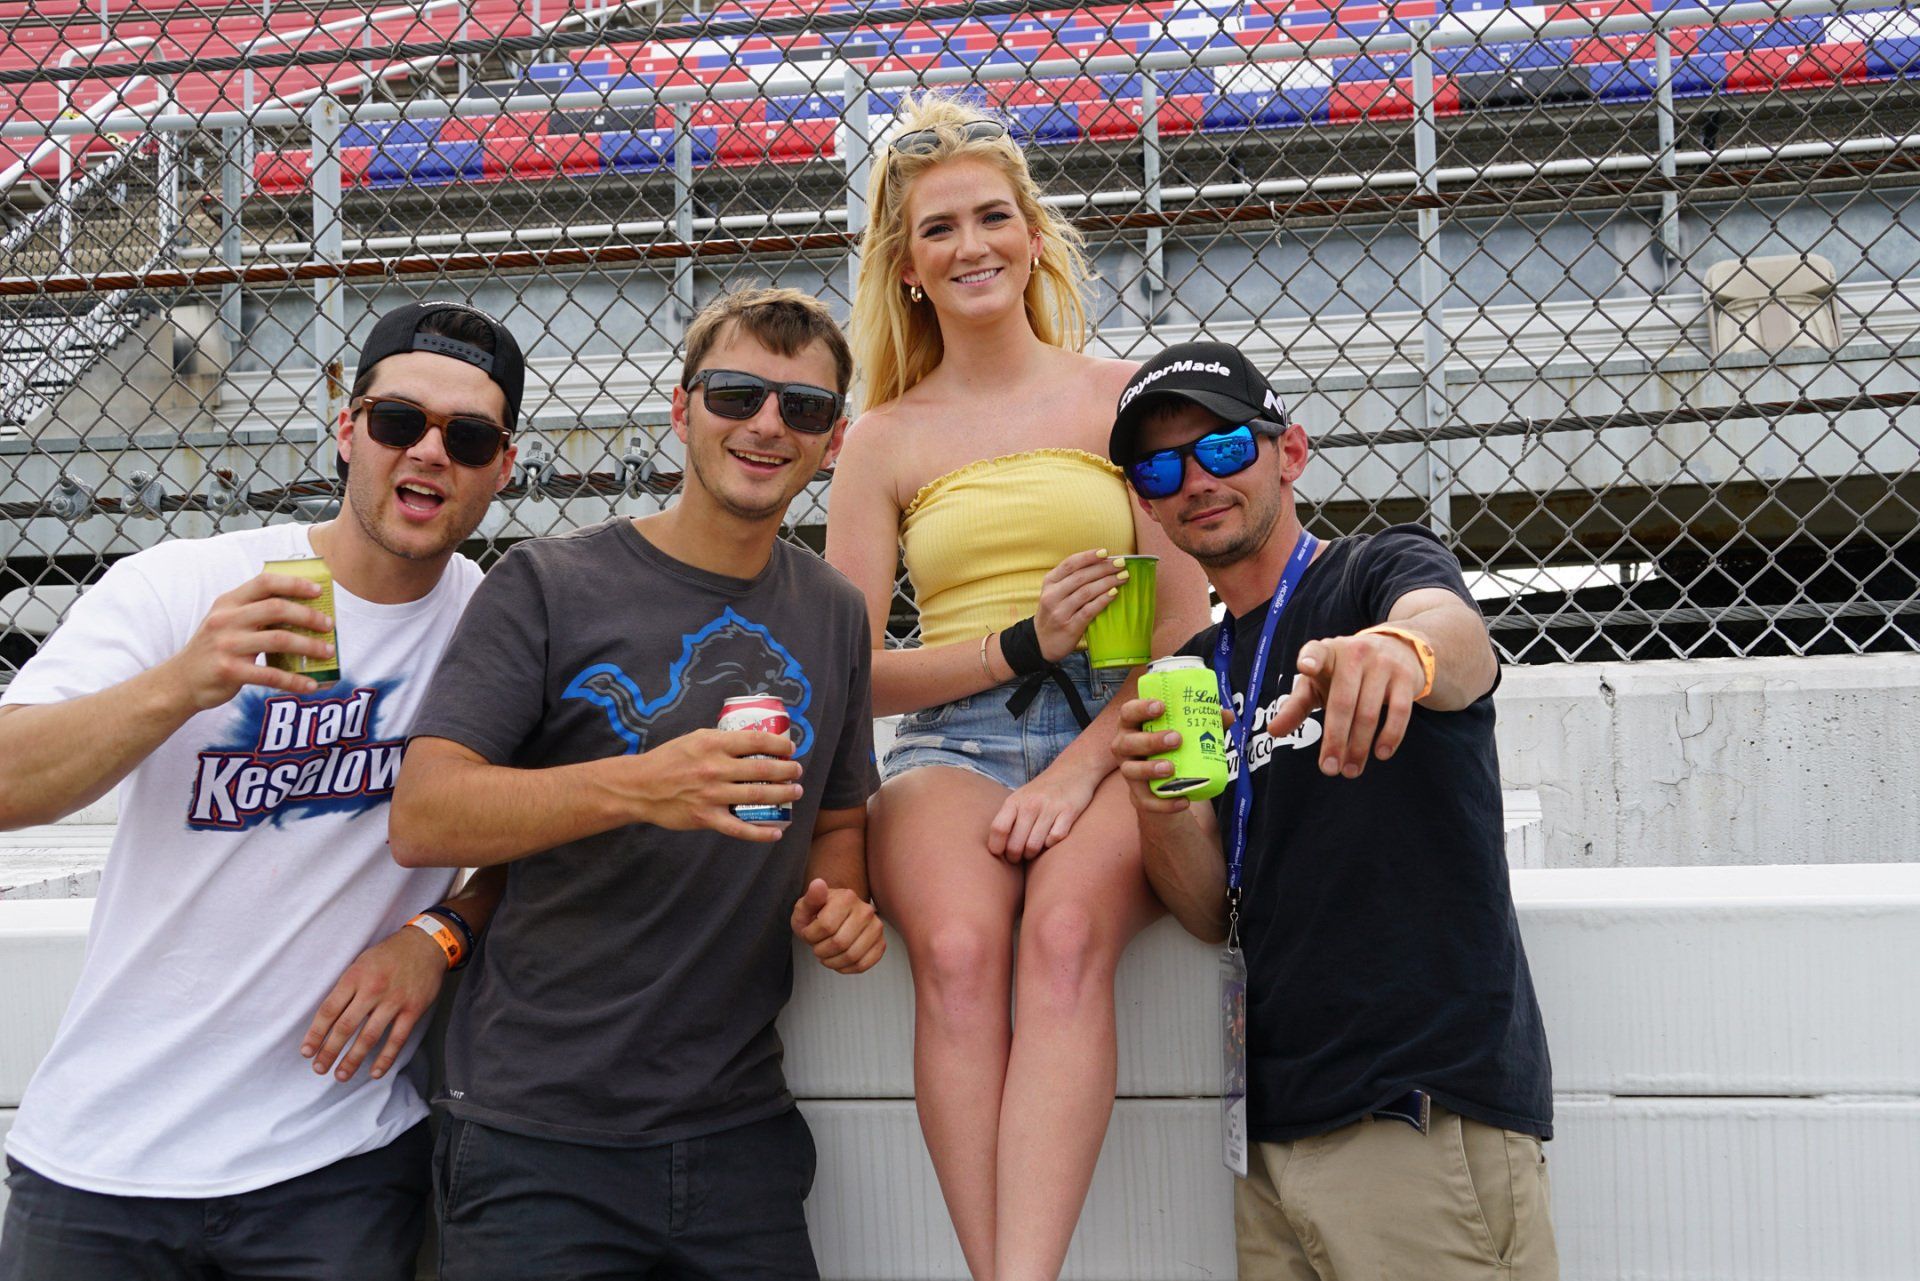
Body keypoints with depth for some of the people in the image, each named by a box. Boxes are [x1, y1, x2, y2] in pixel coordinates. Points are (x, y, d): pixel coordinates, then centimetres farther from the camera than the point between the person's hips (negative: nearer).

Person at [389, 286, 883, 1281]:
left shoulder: (834, 616, 10)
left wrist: (839, 900, -1)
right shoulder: (549, 586, -6)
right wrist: (638, 786, -30)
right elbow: (421, 819, -15)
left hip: (740, 1130, 5)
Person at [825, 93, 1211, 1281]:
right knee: (957, 949, -32)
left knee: (1065, 936, -34)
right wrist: (1021, 647, -7)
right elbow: (853, 670, 9)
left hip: (1115, 738, -1)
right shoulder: (886, 440, 15)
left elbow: (1188, 624, 5)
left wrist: (1081, 766, -11)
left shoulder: (1119, 397, 11)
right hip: (951, 746, 1)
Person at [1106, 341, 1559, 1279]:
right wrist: (1157, 809, -12)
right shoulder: (1198, 668, 15)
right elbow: (1212, 914, 9)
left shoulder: (1385, 570, -3)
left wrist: (1403, 648, -52)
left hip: (1427, 1111, -6)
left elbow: (1459, 640, -28)